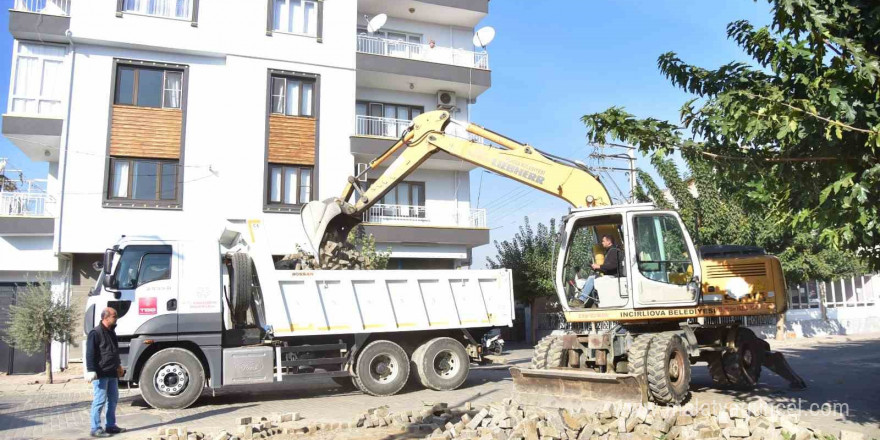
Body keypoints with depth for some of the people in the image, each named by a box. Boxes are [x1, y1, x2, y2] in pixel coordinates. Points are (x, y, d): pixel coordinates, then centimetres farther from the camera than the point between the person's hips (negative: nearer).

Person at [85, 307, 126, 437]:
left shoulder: (111, 332, 16)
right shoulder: (96, 333, -12)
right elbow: (90, 354, -17)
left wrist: (118, 365, 30)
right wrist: (91, 371, -22)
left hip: (112, 373, 9)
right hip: (101, 374, -9)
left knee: (113, 399, 12)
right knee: (99, 401, -5)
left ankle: (111, 425, 21)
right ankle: (95, 429, 2)